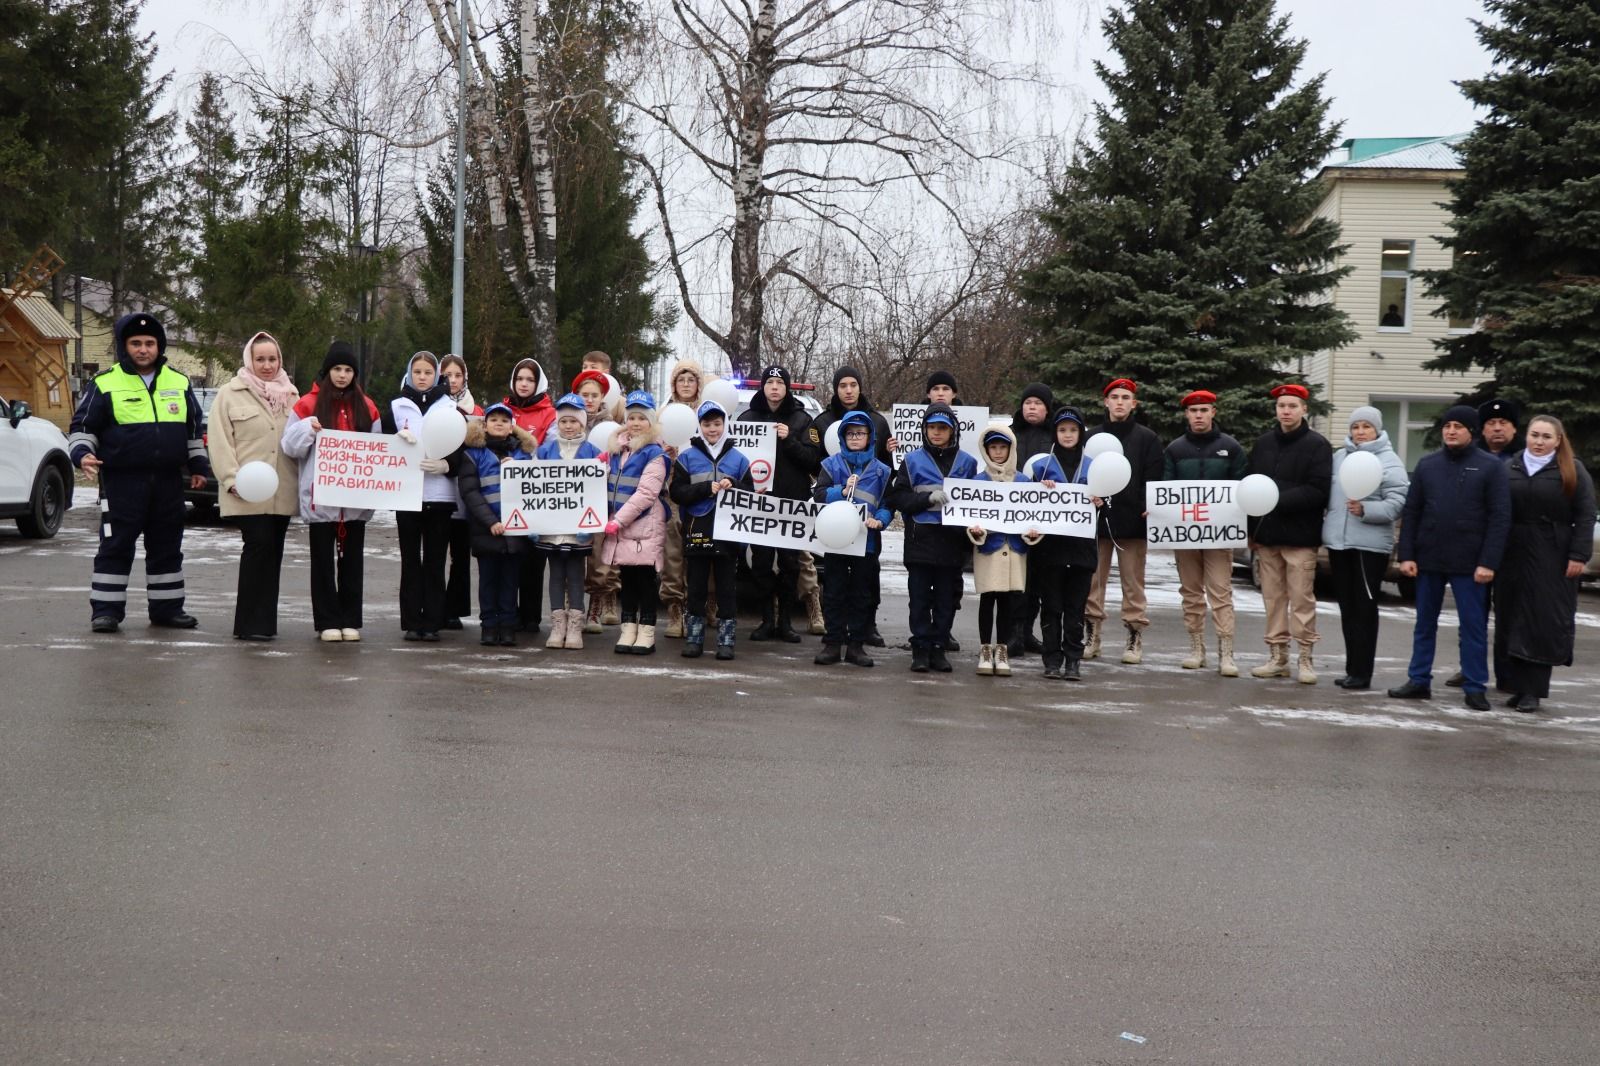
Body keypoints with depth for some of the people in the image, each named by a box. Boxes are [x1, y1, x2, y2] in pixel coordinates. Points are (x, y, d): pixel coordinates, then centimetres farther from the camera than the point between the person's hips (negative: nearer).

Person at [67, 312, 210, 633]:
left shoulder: (179, 383, 11)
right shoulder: (104, 384, 0)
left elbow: (193, 429, 19)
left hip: (168, 480, 4)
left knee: (167, 547, 9)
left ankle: (166, 607, 18)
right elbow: (82, 427, 2)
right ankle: (106, 609, 4)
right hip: (122, 479, -4)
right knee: (116, 546, -2)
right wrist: (82, 454, -15)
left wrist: (198, 466, 16)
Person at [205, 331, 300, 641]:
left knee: (272, 553, 7)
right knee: (259, 545, -13)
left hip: (281, 492, 5)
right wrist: (232, 479, -13)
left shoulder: (291, 396, 16)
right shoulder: (230, 395, 2)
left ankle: (263, 622, 14)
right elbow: (219, 441, -4)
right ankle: (250, 623, -7)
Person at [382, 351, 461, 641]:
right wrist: (399, 442, -14)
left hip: (440, 494, 0)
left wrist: (445, 465, -13)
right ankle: (412, 622, 4)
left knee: (435, 561, 1)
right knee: (410, 560, 2)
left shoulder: (451, 408, 9)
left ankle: (432, 622, 3)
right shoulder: (396, 407, 10)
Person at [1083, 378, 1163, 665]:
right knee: (1093, 581, 3)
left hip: (1132, 522, -2)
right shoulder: (1092, 436, 11)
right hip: (1096, 519, 2)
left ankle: (1135, 640, 7)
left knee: (1133, 582, 2)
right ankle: (1092, 636, 10)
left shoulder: (1147, 438, 5)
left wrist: (1147, 513, -12)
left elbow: (1153, 481, 0)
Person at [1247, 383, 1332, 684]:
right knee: (1273, 598, 8)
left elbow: (1318, 491, -13)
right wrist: (1251, 530, 9)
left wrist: (1279, 501, -18)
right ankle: (1277, 656, 14)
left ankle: (1306, 659, 3)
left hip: (1300, 537, -5)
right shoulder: (1263, 444, 13)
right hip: (1266, 535, 5)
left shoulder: (1317, 445, -3)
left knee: (1302, 599, -3)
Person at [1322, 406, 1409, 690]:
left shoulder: (1389, 461, -5)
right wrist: (1326, 527, 5)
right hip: (1339, 542, 6)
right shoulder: (1339, 457, 11)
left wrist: (1365, 510, -24)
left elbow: (1397, 504, -12)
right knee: (1347, 608, 11)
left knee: (1364, 608, -1)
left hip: (1370, 544, -6)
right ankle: (1353, 669, 19)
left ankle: (1361, 672, 3)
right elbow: (1327, 493, 14)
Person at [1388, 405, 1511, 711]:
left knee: (1474, 627, 2)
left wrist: (1488, 562, -14)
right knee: (1425, 624, 11)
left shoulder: (1490, 467, -2)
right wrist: (1407, 555, -1)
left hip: (1469, 564, -4)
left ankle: (1475, 688, 8)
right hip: (1428, 560, 4)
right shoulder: (1427, 465, 8)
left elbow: (1500, 518, -7)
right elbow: (1410, 513, 7)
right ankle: (1419, 680, 19)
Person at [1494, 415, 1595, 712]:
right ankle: (1518, 686, 12)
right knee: (1512, 622, 4)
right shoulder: (1509, 469, 9)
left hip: (1552, 560, -3)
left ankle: (1533, 691, -1)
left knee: (1544, 623, -4)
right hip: (1513, 556, 4)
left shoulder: (1573, 471, 1)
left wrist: (1578, 556, -11)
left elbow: (1585, 516, -3)